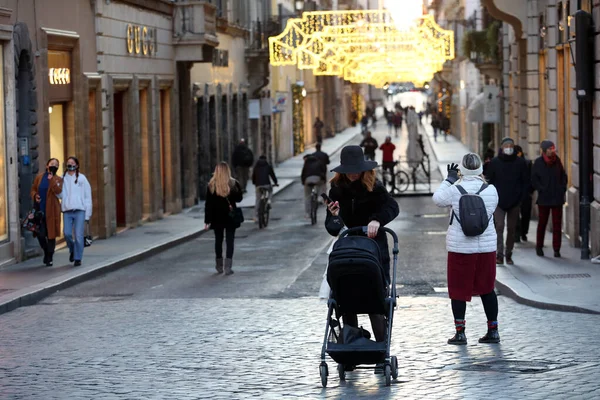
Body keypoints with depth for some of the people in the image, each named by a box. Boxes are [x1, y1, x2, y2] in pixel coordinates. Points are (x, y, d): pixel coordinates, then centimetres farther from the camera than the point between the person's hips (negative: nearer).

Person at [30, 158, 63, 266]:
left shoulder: (58, 179, 1)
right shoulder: (39, 177, 9)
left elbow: (58, 191, -16)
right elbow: (33, 189, 16)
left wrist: (51, 178, -18)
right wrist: (35, 196, -5)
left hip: (51, 211, -2)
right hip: (40, 210, 2)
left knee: (51, 235, 1)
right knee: (40, 234, -1)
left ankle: (49, 258, 12)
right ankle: (46, 252, 25)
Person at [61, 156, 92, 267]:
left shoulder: (82, 178, 4)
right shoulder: (63, 179, 12)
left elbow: (88, 196, 4)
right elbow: (61, 195, 8)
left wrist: (88, 214, 0)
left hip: (79, 210, -2)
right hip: (67, 211, 2)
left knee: (78, 235, -6)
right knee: (67, 233, -7)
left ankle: (78, 258, 2)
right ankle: (72, 250, 21)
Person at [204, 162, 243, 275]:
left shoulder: (211, 185, -7)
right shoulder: (234, 184, -7)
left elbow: (208, 204, -6)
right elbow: (239, 198, 2)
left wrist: (207, 220, -3)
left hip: (217, 217, 1)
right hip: (230, 216, -1)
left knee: (218, 240, 13)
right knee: (229, 240, 3)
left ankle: (219, 266, 20)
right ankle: (228, 267, -6)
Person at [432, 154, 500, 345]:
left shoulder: (455, 190, -12)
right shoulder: (490, 190, -5)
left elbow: (437, 199, 5)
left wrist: (449, 179, 14)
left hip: (460, 248, -3)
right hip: (486, 246, 3)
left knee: (458, 289, 6)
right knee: (487, 288, 13)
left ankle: (460, 332, 5)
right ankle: (493, 331, 16)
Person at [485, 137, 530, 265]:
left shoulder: (520, 163, 2)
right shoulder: (495, 162, 0)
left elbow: (526, 181, 7)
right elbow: (489, 181, 4)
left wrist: (520, 197, -3)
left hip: (514, 202, 1)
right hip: (499, 202, -1)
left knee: (511, 229, 7)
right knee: (499, 226, -12)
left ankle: (508, 255, 17)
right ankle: (500, 254, -13)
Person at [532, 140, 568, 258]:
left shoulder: (557, 161, 4)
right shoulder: (538, 162, -4)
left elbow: (564, 176, 13)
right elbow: (534, 179, -3)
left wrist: (562, 189, 1)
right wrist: (542, 190, -11)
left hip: (557, 198, 2)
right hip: (544, 198, -2)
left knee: (557, 224, 0)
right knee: (542, 223, 8)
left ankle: (556, 249, 3)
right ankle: (539, 247, 22)